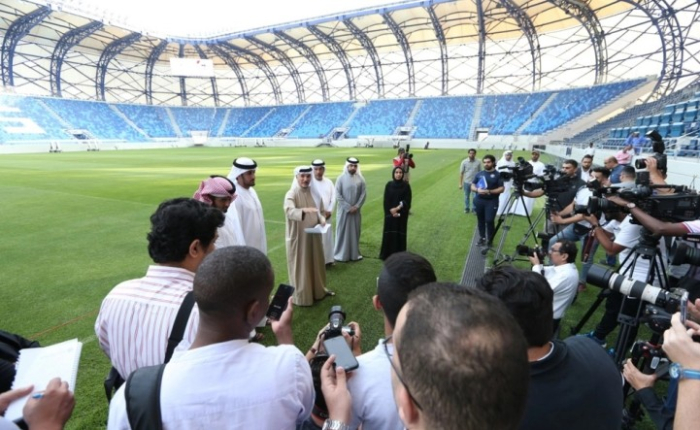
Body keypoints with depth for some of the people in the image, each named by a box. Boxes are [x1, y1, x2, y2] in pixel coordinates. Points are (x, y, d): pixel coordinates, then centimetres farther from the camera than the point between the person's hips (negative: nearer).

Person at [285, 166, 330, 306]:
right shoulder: (291, 194, -16)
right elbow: (289, 211, -34)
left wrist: (321, 218, -8)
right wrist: (304, 210, -52)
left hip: (314, 235, 6)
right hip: (298, 236, -6)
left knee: (317, 263, 18)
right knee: (300, 266, 4)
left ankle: (319, 290, 37)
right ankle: (301, 297, 19)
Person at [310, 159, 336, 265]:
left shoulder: (329, 182, 5)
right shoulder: (310, 183, -10)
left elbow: (333, 197, 5)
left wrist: (329, 211, -7)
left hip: (326, 215, 5)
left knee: (327, 237, 11)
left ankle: (327, 259, 22)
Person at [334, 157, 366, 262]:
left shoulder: (360, 179, 1)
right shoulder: (341, 178, -6)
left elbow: (363, 194, 0)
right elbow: (337, 195, -10)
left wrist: (356, 206, -10)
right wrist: (348, 207, -13)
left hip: (356, 210, 3)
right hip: (344, 210, -2)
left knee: (355, 232, 10)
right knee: (342, 231, 3)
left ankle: (354, 254, 21)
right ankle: (341, 254, 13)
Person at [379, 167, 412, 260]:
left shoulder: (406, 186, -3)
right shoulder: (389, 185, -1)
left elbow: (407, 201, -5)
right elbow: (386, 200, -2)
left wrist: (398, 208, -16)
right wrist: (391, 211, -12)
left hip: (402, 215, 0)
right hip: (390, 214, 1)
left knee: (400, 234, 2)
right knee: (389, 234, 3)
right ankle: (387, 254, 16)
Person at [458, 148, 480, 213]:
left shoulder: (478, 162, -5)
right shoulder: (464, 162, -6)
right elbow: (461, 173, -2)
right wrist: (460, 183, -2)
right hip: (466, 182, 0)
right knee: (466, 196, 13)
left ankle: (474, 209, 21)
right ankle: (466, 208, 29)